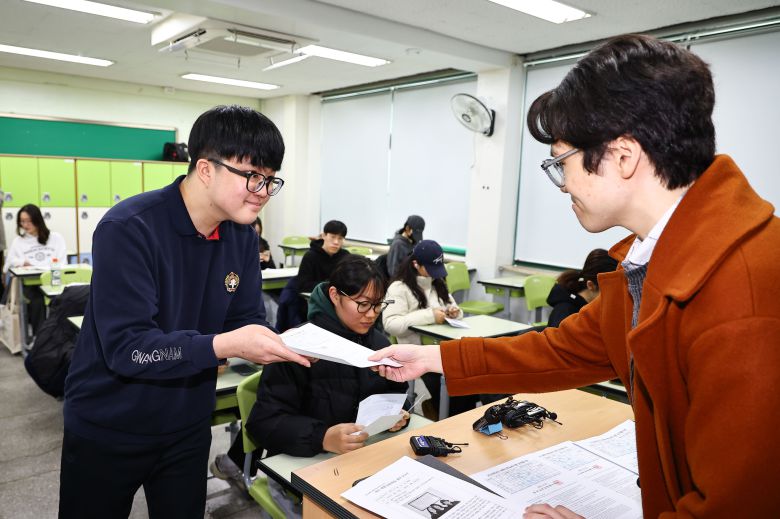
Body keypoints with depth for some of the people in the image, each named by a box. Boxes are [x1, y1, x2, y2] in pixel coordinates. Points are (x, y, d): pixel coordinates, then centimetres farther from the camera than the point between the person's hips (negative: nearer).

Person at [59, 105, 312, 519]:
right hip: (107, 428, -5)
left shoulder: (242, 235, -5)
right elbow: (125, 346, -29)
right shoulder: (128, 229, -25)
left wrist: (286, 346, -23)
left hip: (188, 426, 5)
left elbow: (246, 321, -3)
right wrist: (224, 345, -39)